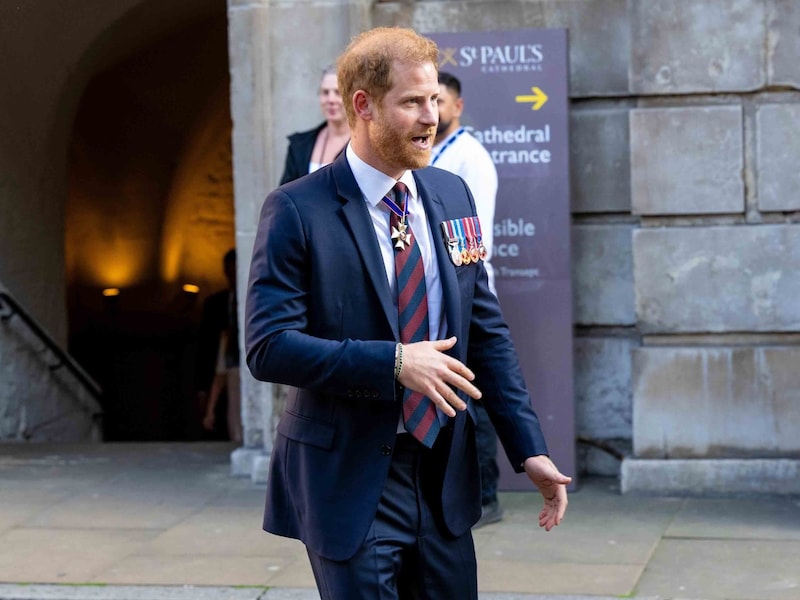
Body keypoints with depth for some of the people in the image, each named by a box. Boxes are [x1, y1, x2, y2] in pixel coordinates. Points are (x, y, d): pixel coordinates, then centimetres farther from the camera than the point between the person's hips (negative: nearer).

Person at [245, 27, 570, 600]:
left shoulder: (452, 195, 7)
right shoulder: (297, 210, -10)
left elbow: (487, 333, 10)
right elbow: (269, 346, -16)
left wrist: (530, 449, 4)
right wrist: (394, 362, -23)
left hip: (445, 477, 5)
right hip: (351, 483, -5)